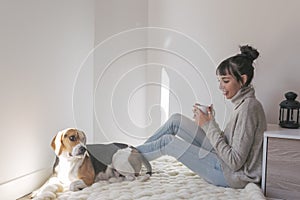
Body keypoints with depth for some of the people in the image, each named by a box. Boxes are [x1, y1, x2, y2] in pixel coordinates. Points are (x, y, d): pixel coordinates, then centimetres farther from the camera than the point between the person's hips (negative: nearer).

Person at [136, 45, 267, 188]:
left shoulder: (248, 107, -23)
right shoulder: (242, 103, 6)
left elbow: (235, 162, -24)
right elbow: (228, 141, 8)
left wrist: (209, 126, -20)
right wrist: (210, 120, -5)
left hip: (234, 176, -8)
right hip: (226, 161, 9)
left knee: (168, 141, -10)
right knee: (176, 120, 0)